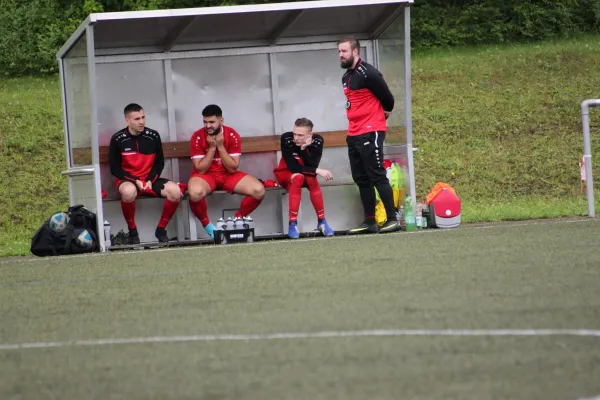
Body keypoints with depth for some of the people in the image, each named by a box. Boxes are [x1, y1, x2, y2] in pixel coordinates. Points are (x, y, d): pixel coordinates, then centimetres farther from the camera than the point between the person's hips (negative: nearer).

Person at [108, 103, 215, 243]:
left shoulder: (153, 136, -1)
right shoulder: (118, 139, -9)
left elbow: (159, 163, 8)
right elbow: (115, 168, -5)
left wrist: (150, 180, -9)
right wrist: (135, 180, -16)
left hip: (149, 179, 4)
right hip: (128, 180, -4)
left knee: (175, 191, -24)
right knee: (129, 191, -41)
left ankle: (161, 229, -4)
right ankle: (132, 231, -18)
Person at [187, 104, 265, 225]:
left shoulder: (232, 135, -11)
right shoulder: (197, 137, -14)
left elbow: (233, 168, -12)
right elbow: (201, 170, -14)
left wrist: (220, 146, -21)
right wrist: (212, 147, -21)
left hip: (228, 175, 2)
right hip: (206, 175, -2)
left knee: (259, 190, -22)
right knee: (195, 193, -40)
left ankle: (237, 219, 2)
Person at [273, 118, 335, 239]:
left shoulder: (317, 141, -21)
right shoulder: (286, 139, -27)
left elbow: (312, 166, -29)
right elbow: (292, 167, -30)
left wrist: (304, 148, -41)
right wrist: (317, 171, -34)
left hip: (306, 174, 2)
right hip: (285, 174, -2)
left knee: (311, 178, -33)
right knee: (298, 177, -35)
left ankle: (321, 221, -20)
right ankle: (293, 223, -31)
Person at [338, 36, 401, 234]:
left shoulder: (368, 74, -13)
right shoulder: (346, 77, 15)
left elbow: (388, 99, -8)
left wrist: (382, 116, 9)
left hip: (370, 133, -9)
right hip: (354, 135, 9)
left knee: (377, 177, -10)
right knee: (361, 179, 9)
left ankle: (392, 219, -10)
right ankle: (369, 221, 12)